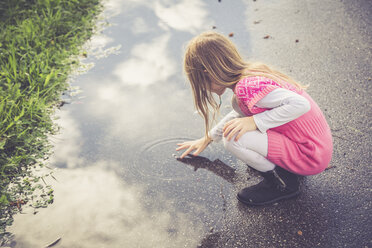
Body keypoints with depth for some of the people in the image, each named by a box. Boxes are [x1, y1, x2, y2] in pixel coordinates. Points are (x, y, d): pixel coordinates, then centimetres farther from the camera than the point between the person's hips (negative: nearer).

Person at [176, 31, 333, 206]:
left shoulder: (246, 87, -24)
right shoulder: (251, 73, 7)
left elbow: (301, 104, -32)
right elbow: (240, 115, 26)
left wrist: (254, 122, -27)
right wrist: (208, 138, 31)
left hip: (312, 156, -9)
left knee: (233, 138, -22)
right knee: (239, 105, 11)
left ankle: (283, 183, -1)